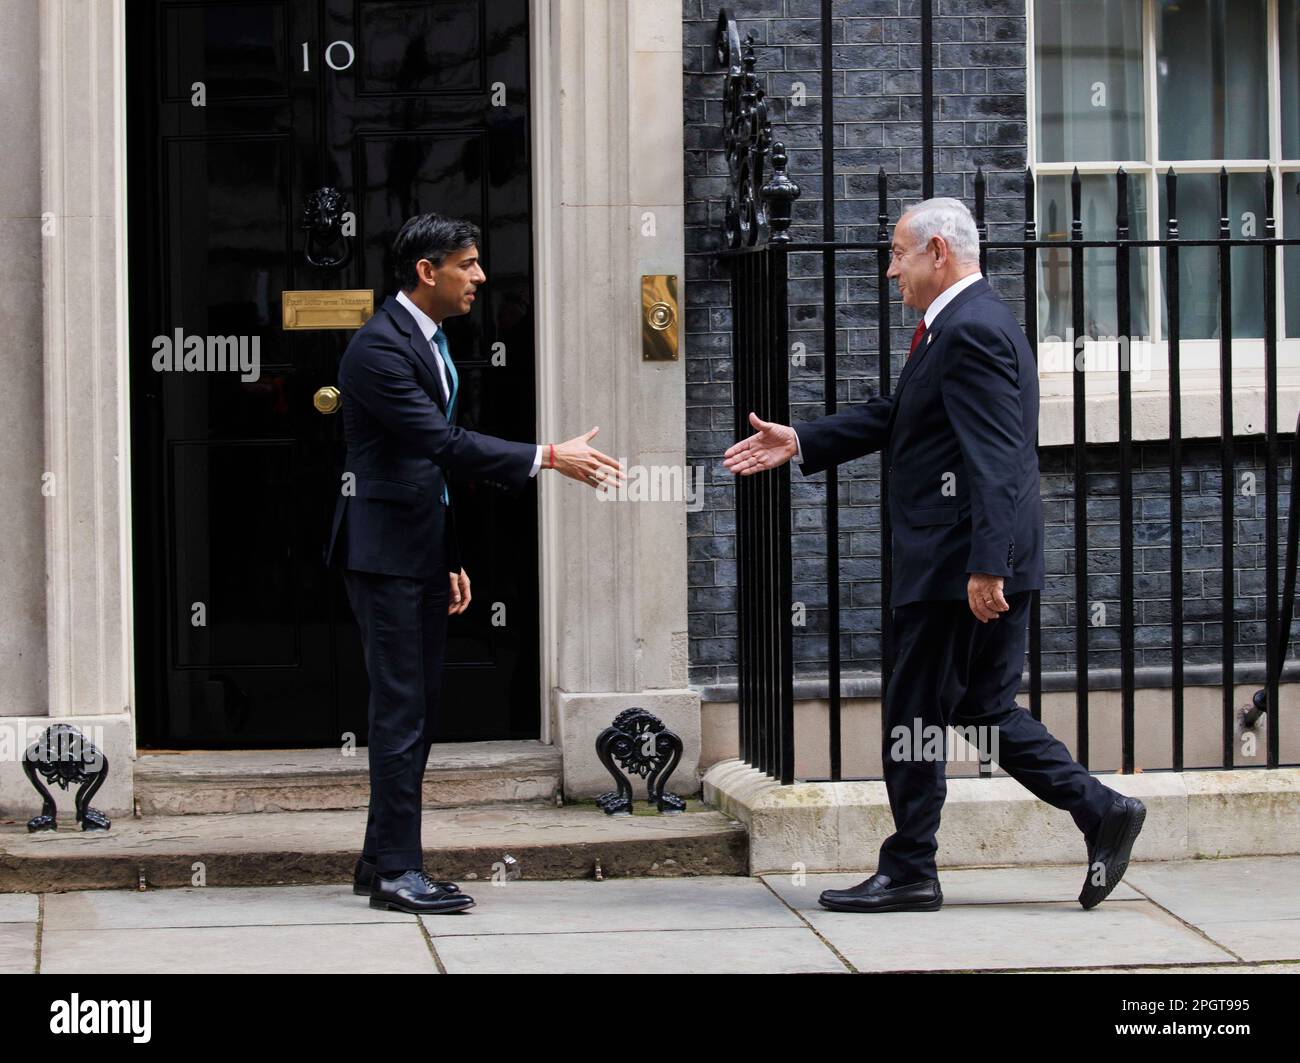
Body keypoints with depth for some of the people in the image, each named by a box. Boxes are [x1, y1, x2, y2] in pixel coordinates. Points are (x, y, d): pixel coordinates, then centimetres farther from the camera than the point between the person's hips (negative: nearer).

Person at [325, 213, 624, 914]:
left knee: (414, 711, 12)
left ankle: (381, 859, 19)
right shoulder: (379, 347, -17)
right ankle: (396, 870, -3)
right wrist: (546, 458, -26)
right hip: (385, 549, -10)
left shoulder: (431, 342, 15)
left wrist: (451, 560, 20)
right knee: (400, 710, -7)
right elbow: (443, 442, -25)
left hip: (423, 552, 10)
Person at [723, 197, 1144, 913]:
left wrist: (985, 565, -27)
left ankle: (908, 874, 8)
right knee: (984, 711, 14)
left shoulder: (971, 330, -16)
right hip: (976, 562, 11)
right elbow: (896, 415, 23)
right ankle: (1101, 812, 10)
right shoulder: (964, 324, 17)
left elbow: (994, 460, -23)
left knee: (914, 717, 0)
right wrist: (799, 444, 20)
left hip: (957, 564, -11)